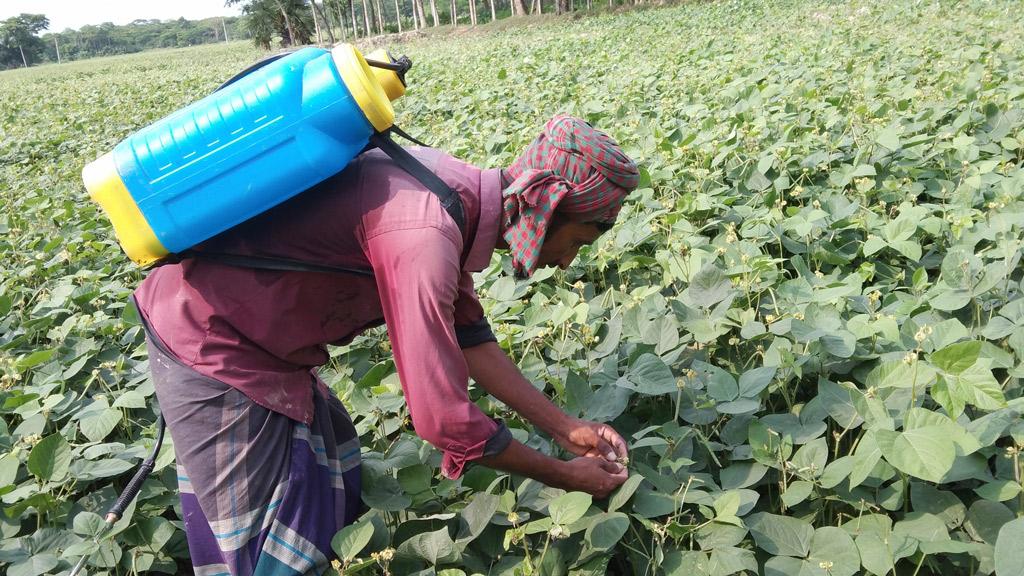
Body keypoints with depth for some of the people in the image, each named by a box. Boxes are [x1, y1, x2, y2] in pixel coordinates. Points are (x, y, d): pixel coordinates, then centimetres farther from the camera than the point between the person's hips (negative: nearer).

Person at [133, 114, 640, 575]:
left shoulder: (456, 191, -1)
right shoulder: (426, 235, -31)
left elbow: (470, 337, 8)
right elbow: (442, 418, -26)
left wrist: (566, 429, 7)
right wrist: (564, 476, -11)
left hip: (230, 320, 9)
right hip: (206, 340, -9)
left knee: (330, 464, 19)